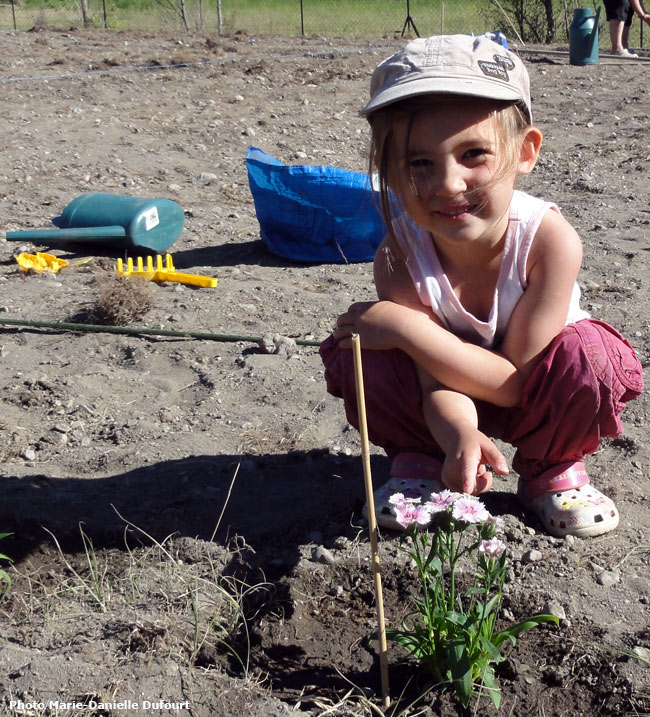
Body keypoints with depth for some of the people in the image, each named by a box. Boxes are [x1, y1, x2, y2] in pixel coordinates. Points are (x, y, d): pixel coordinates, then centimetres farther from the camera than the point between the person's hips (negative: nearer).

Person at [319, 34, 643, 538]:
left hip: (532, 404, 0)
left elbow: (519, 380, -27)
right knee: (355, 356, -26)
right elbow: (436, 377, -25)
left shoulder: (549, 240, -32)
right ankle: (419, 461, 3)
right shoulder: (399, 256, -27)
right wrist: (460, 435, -50)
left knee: (589, 355, -32)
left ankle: (552, 469, -1)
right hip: (455, 392, 1)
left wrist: (406, 326, -35)